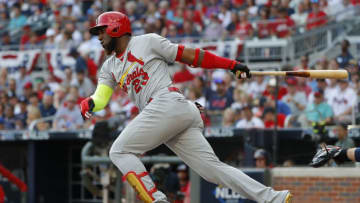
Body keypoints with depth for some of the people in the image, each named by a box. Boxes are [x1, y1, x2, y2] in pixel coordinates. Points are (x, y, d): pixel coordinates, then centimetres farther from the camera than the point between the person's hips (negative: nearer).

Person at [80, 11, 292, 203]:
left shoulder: (147, 42, 7)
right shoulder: (110, 67, 27)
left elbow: (190, 55, 6)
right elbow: (101, 96, 15)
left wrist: (232, 64, 2)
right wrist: (88, 104, -10)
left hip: (169, 103, -7)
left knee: (120, 151, -8)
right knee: (213, 167, -4)